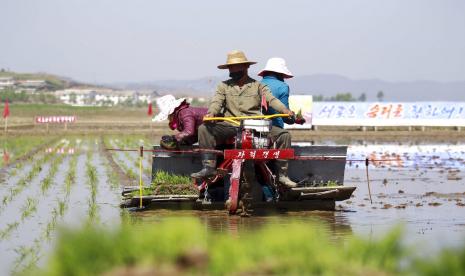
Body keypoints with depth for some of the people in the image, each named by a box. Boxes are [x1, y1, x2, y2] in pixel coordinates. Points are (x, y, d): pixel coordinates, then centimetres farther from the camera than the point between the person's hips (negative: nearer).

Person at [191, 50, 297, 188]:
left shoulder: (258, 86, 13)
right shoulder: (224, 86, 16)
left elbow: (271, 100, -1)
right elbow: (217, 102, 1)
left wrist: (285, 110, -21)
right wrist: (211, 112, -23)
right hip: (231, 125, 1)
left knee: (284, 135, -19)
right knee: (204, 129, -22)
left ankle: (282, 174, -11)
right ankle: (209, 167, -22)